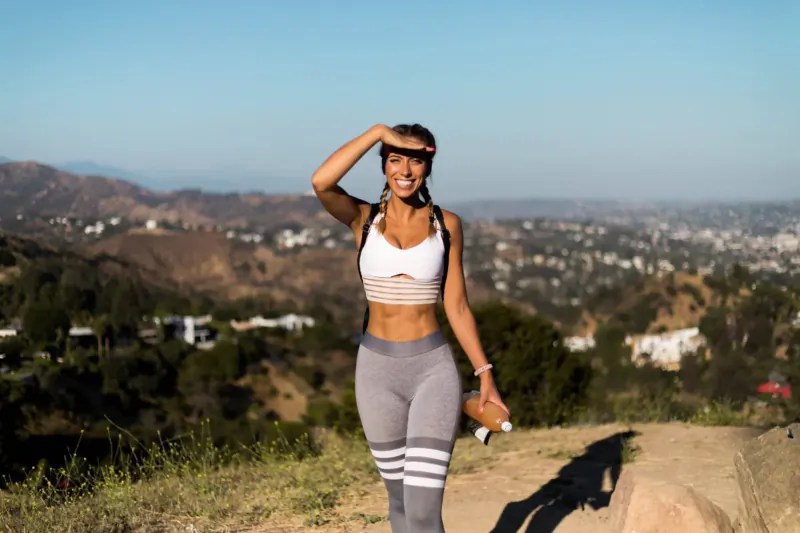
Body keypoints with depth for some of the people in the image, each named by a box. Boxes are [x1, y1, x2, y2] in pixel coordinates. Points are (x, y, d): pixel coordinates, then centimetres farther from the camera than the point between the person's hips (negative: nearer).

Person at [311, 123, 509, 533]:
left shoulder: (446, 224, 0)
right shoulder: (363, 219, -1)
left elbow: (457, 306, 4)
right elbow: (320, 182, -23)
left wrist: (485, 375, 1)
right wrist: (379, 131, -17)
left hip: (434, 369, -1)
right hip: (377, 370, 2)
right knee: (400, 497, 15)